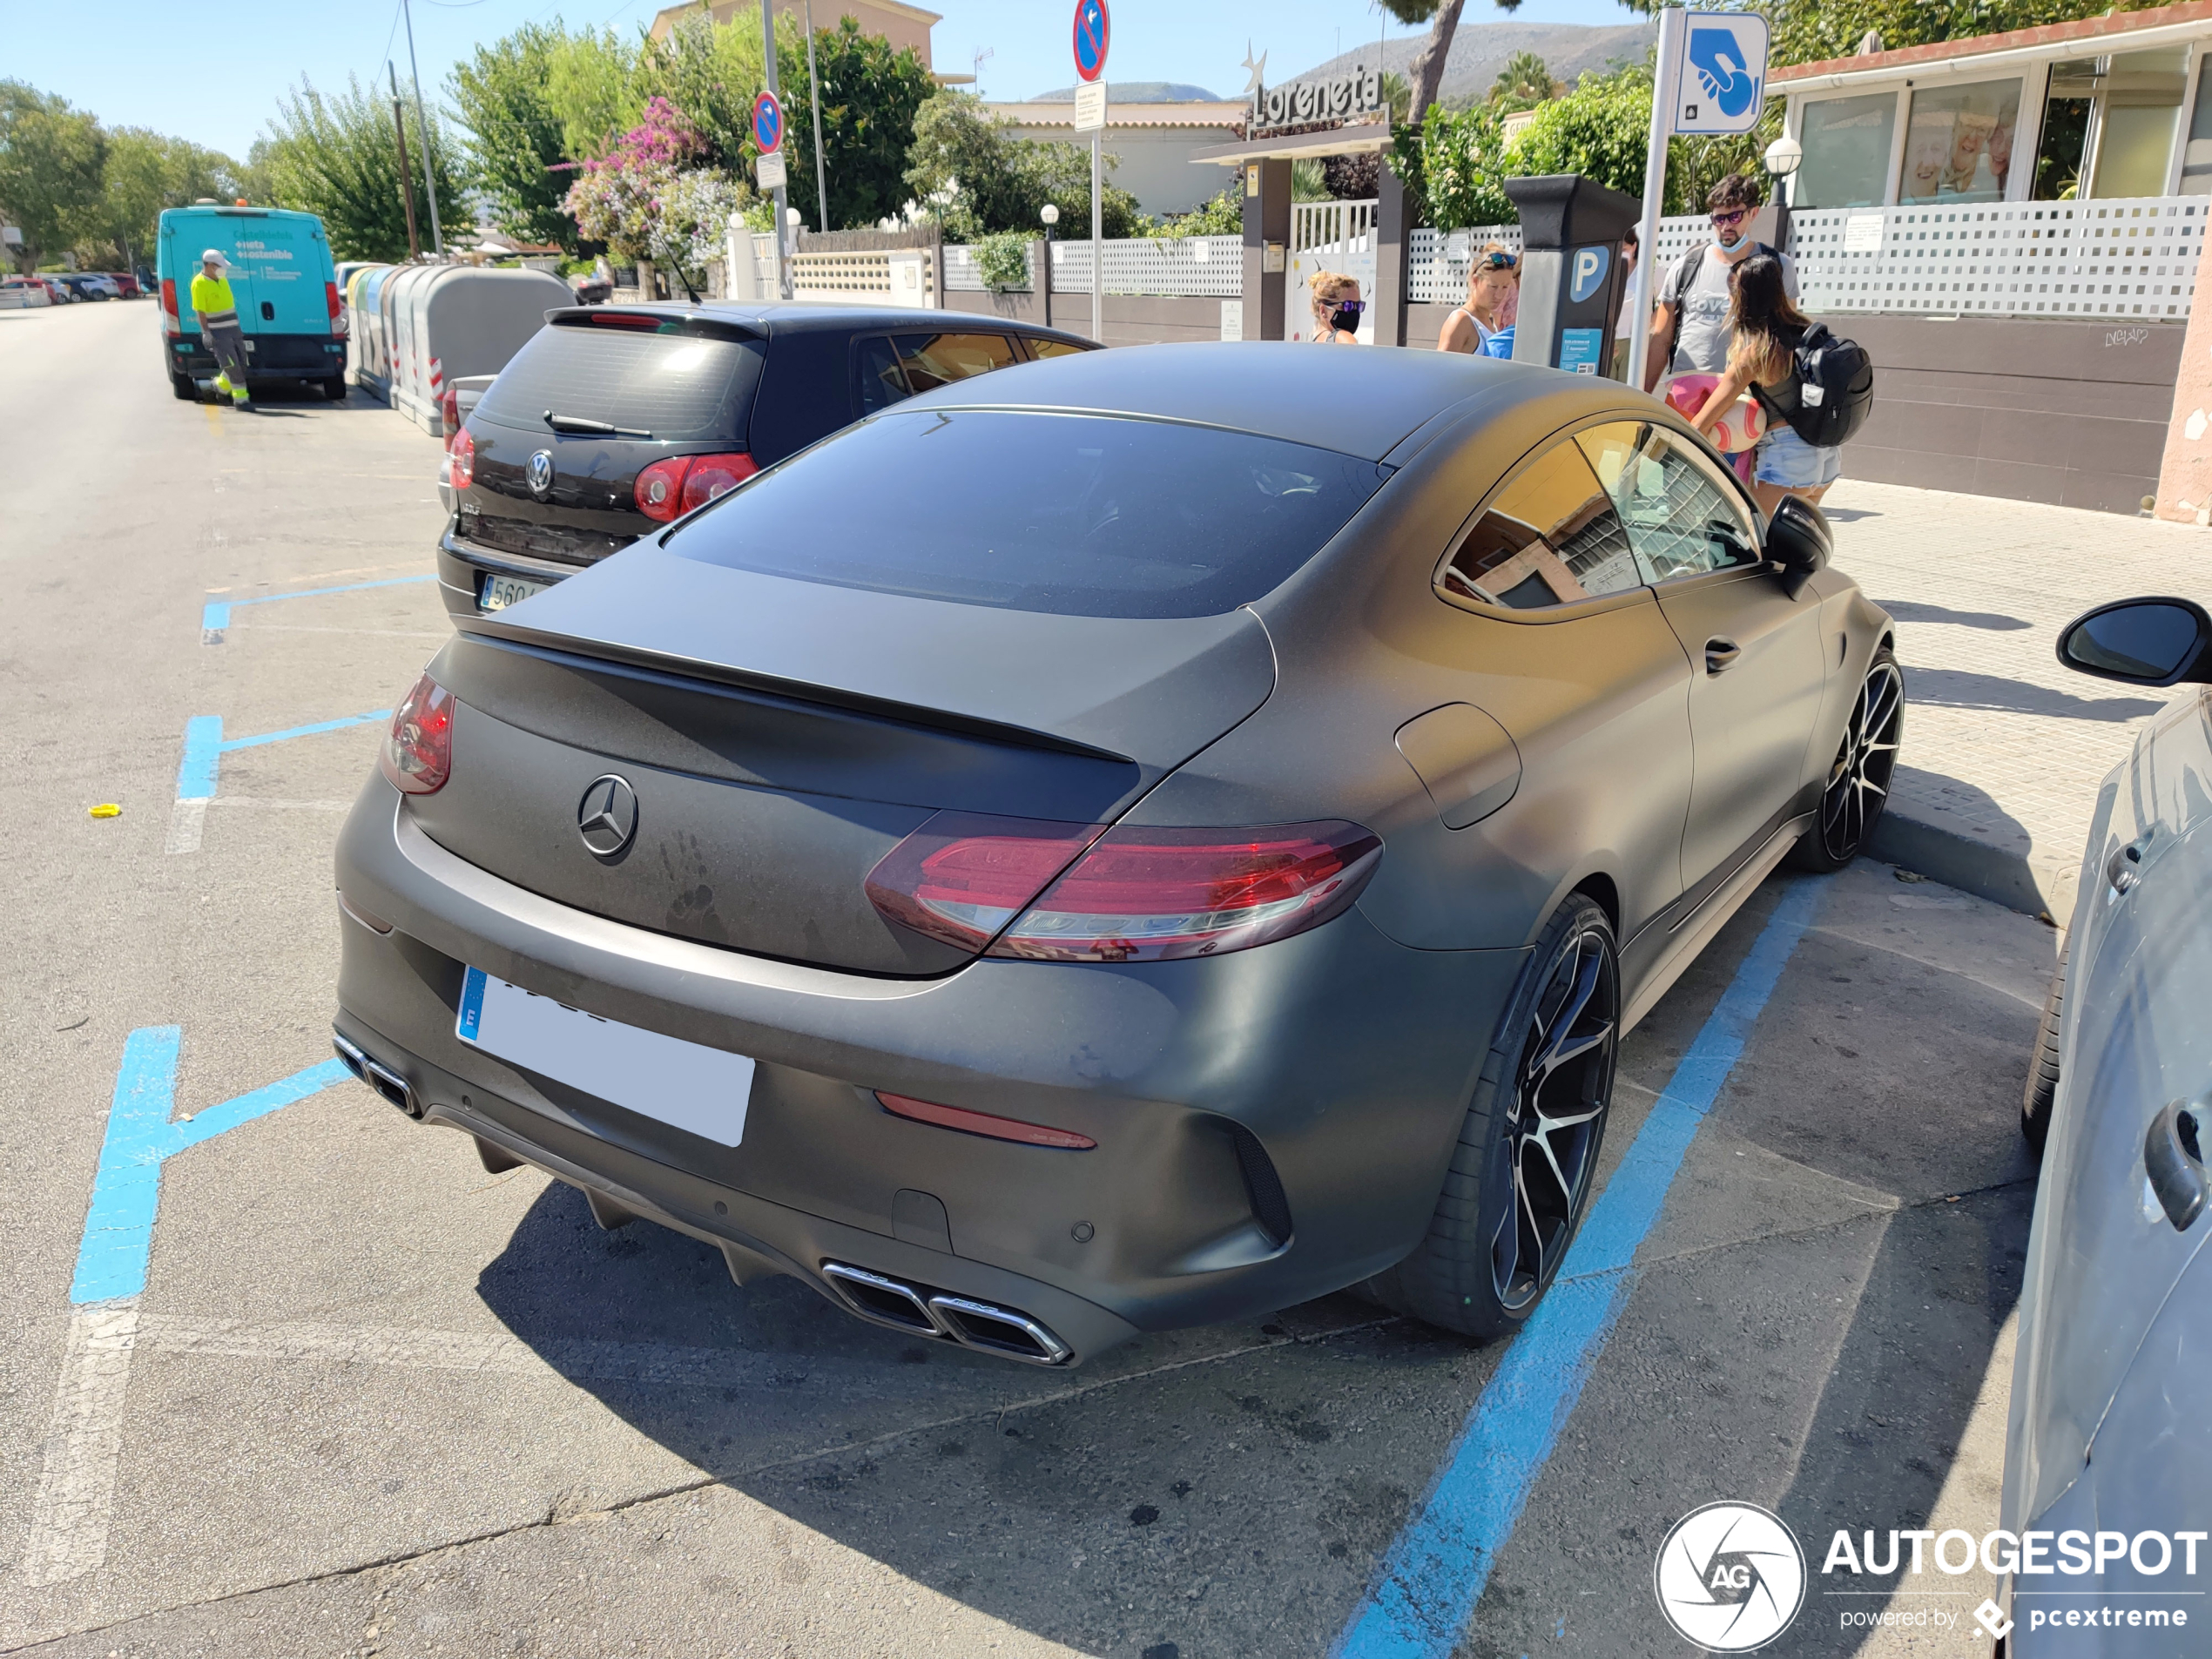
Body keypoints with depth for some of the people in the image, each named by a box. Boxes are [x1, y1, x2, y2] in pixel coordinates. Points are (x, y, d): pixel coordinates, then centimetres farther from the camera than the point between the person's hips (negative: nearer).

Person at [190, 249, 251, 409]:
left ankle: (220, 386, 30)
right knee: (232, 365, -10)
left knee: (241, 364, 9)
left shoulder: (222, 279, 11)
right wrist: (206, 332, -17)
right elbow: (200, 311, -14)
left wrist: (238, 326, 19)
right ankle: (241, 399, -5)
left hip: (232, 328, 8)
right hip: (217, 332, -8)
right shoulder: (199, 283, -12)